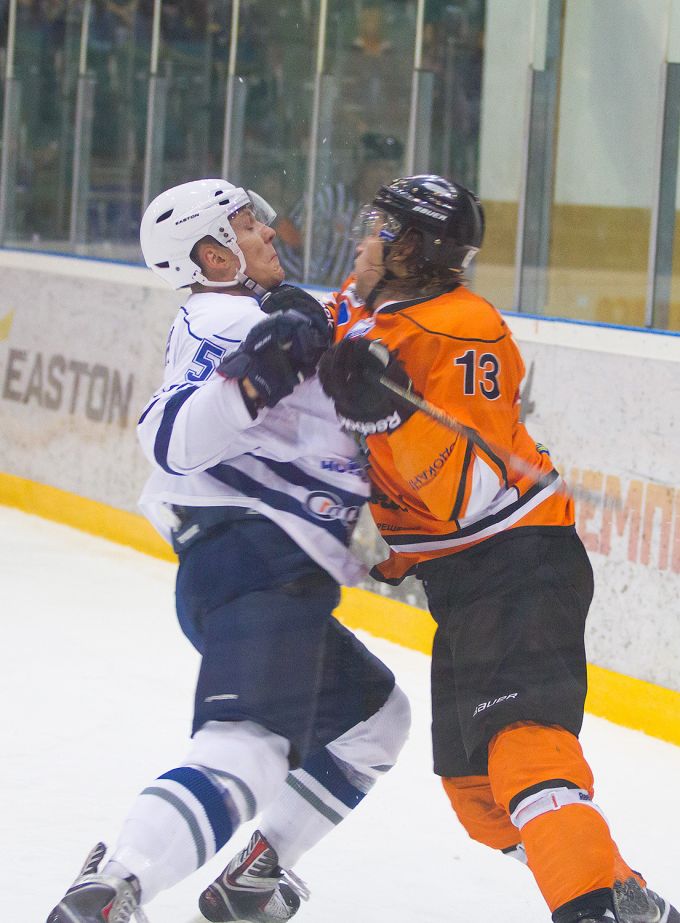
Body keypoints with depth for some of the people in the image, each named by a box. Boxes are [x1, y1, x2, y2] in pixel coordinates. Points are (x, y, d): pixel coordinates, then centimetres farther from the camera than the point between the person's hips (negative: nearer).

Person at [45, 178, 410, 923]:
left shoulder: (255, 319, 27)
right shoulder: (224, 322, -5)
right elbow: (172, 440, -22)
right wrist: (247, 379, -36)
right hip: (255, 562, -11)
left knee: (373, 716, 26)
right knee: (250, 754, -28)